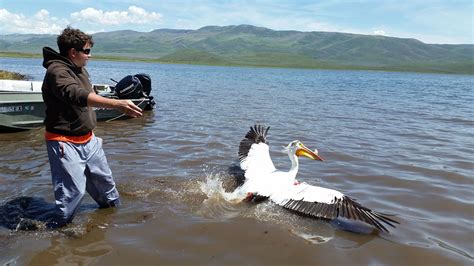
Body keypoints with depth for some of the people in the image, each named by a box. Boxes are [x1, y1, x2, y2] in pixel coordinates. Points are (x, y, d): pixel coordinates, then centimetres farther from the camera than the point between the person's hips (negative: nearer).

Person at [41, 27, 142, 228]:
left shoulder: (80, 69, 9)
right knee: (74, 189, -10)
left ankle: (113, 207, 40)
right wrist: (118, 104, -50)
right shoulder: (57, 71, -21)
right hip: (65, 142, -9)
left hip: (87, 139, 9)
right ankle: (57, 226, 8)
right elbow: (78, 96, -39)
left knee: (103, 178, 20)